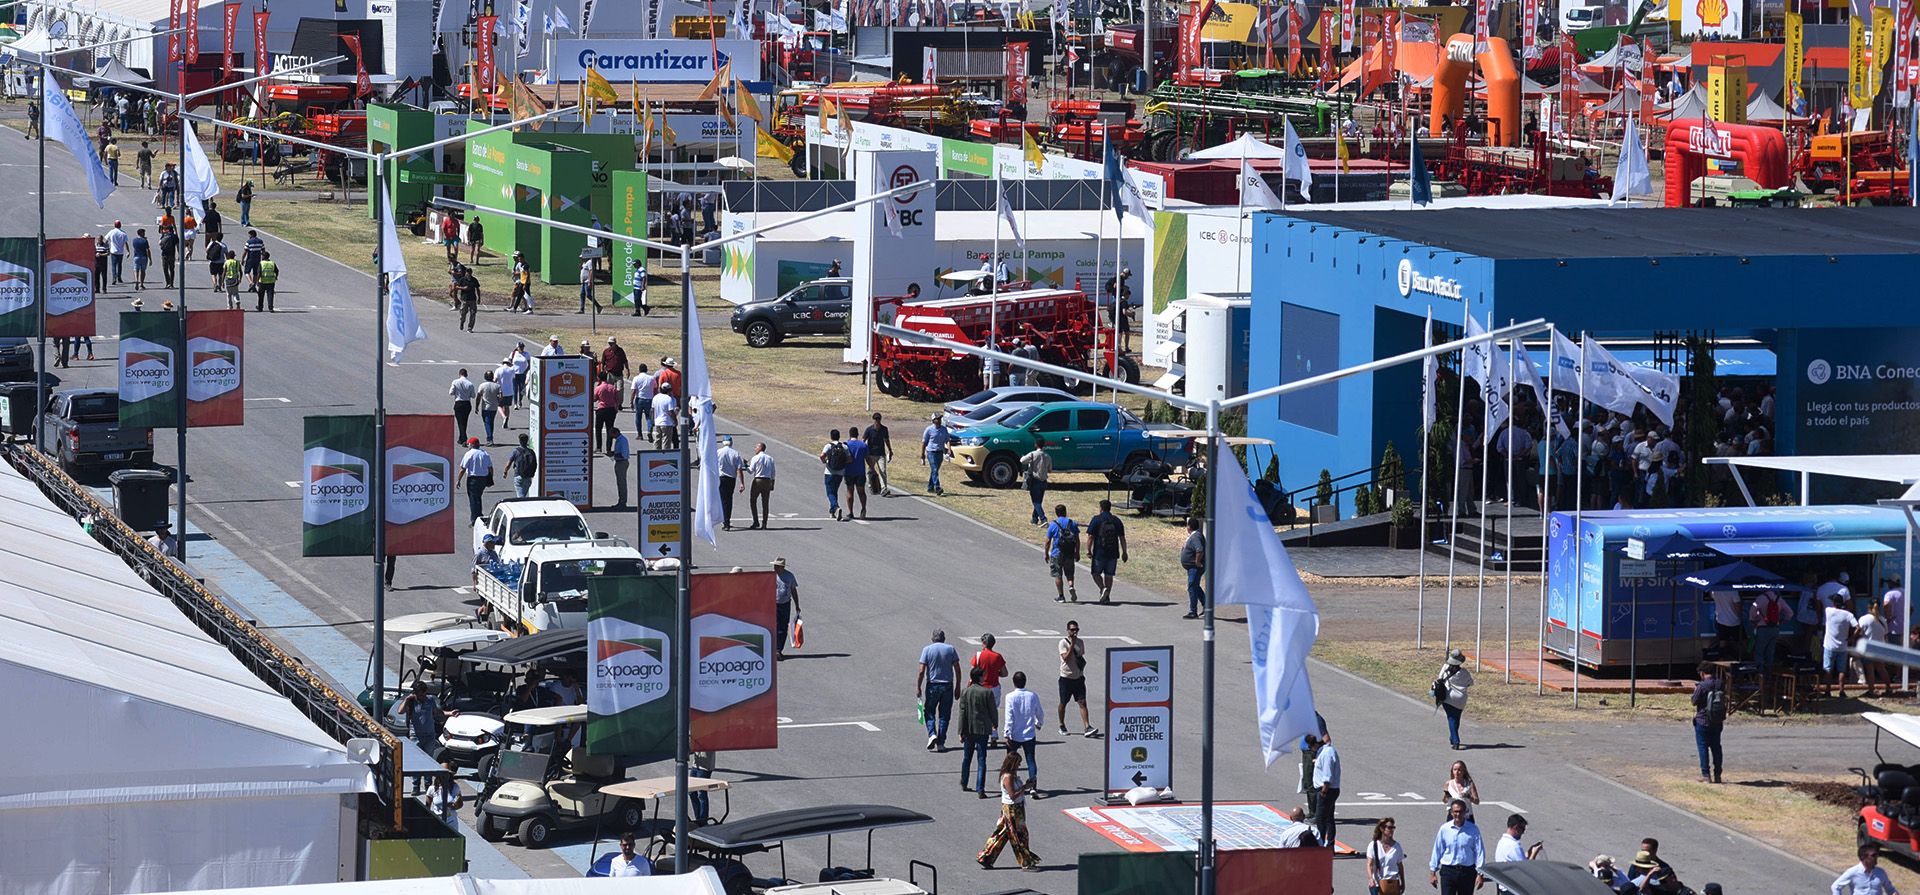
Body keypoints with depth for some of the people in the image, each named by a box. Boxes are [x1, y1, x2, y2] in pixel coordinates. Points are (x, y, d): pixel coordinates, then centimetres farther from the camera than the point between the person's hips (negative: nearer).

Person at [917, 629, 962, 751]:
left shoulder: (927, 649, -4)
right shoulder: (951, 649, 1)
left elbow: (921, 671, -8)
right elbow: (957, 669, 1)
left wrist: (918, 687, -1)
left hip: (932, 685, -2)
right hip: (947, 685, 2)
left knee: (929, 712, 12)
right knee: (944, 714, 8)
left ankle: (932, 734, -12)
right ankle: (940, 743, 7)